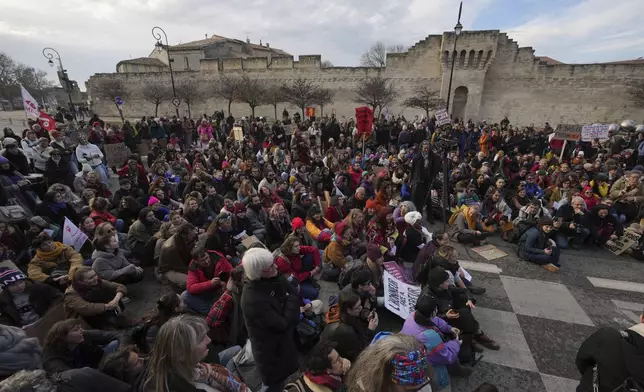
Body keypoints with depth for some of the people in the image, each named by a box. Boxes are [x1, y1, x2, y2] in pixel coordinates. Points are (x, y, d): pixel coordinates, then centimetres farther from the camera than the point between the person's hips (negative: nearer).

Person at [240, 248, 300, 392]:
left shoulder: (269, 280, -13)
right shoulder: (254, 301, -37)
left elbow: (293, 293, -4)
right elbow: (282, 324, -29)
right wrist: (293, 299, -21)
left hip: (281, 340, 7)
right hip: (270, 349, -7)